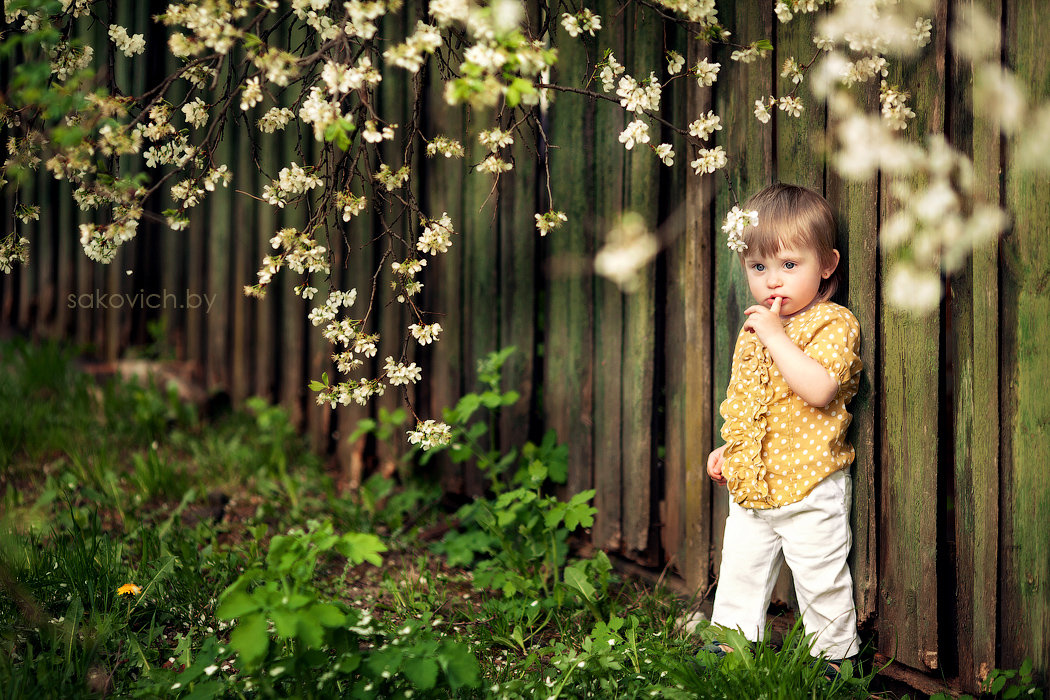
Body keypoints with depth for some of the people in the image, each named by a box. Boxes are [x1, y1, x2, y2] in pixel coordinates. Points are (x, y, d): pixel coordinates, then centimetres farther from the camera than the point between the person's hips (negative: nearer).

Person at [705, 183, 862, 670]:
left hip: (809, 488, -7)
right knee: (739, 572, 16)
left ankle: (832, 654, 17)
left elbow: (818, 389, -29)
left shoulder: (833, 324, -13)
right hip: (751, 484, 7)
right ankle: (730, 644, 30)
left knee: (821, 582, 2)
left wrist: (776, 336, -27)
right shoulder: (755, 328, 11)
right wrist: (728, 448, 14)